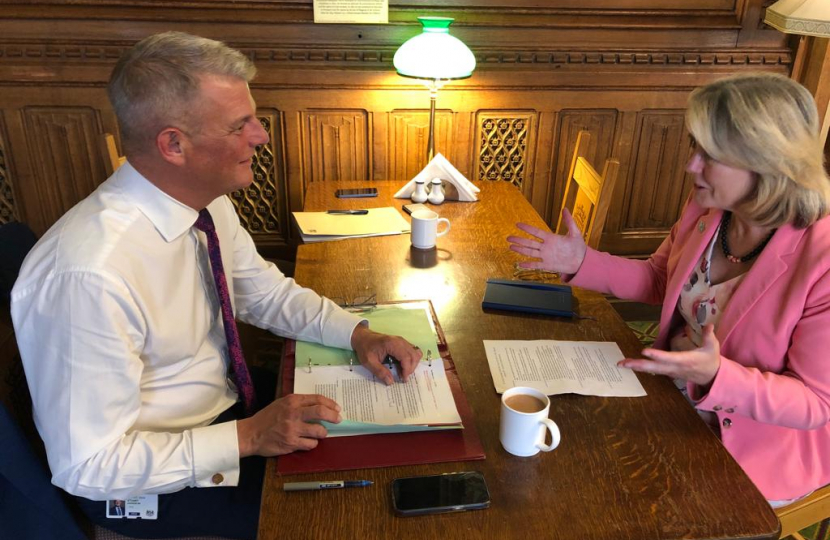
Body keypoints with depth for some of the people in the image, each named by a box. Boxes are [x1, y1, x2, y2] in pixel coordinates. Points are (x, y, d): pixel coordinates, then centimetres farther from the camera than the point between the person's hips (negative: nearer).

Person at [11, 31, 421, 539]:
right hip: (156, 479, -7)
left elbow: (268, 292, 6)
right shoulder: (90, 276, -34)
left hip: (230, 398, 7)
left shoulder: (210, 204, -9)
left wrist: (357, 332, -9)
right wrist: (246, 437, -26)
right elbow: (89, 466, -26)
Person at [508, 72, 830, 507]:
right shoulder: (705, 208, -9)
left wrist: (716, 376, -40)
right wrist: (582, 263, -7)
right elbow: (659, 280, 8)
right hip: (676, 400, 6)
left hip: (758, 454, -5)